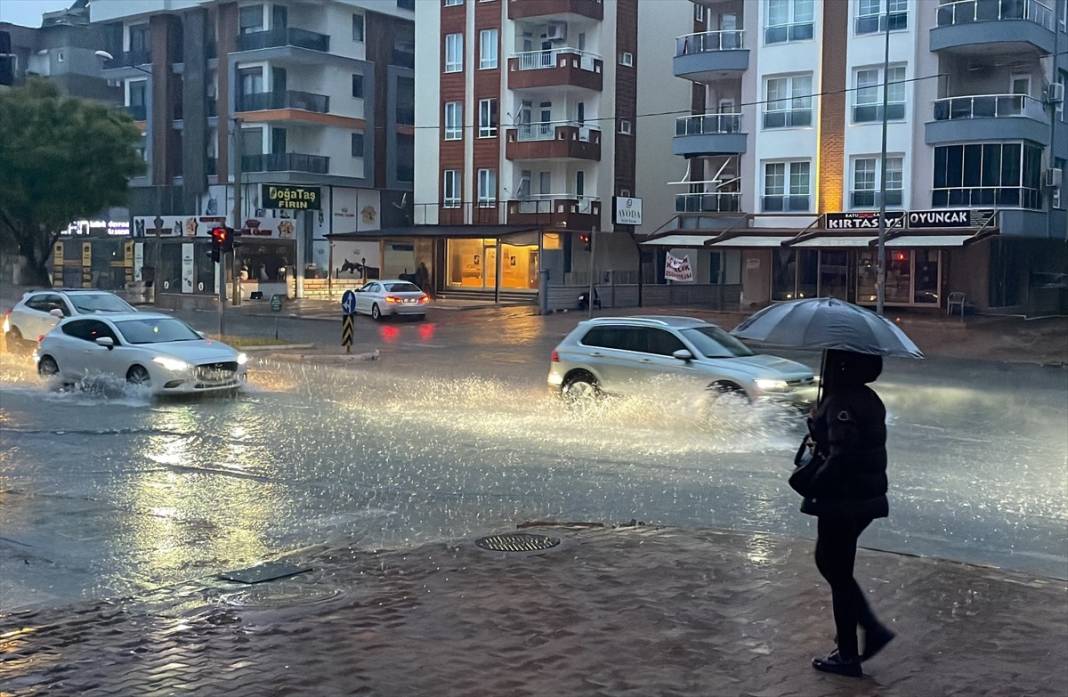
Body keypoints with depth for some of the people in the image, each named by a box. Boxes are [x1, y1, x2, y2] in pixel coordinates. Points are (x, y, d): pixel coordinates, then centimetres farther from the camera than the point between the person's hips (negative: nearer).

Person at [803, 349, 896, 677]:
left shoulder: (841, 402, -21)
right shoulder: (867, 398, 9)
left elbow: (842, 455, -27)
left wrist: (813, 486, -15)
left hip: (842, 502, -9)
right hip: (865, 499, 10)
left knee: (838, 574, 4)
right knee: (828, 562, 22)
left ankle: (847, 656, 15)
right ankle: (873, 629, 20)